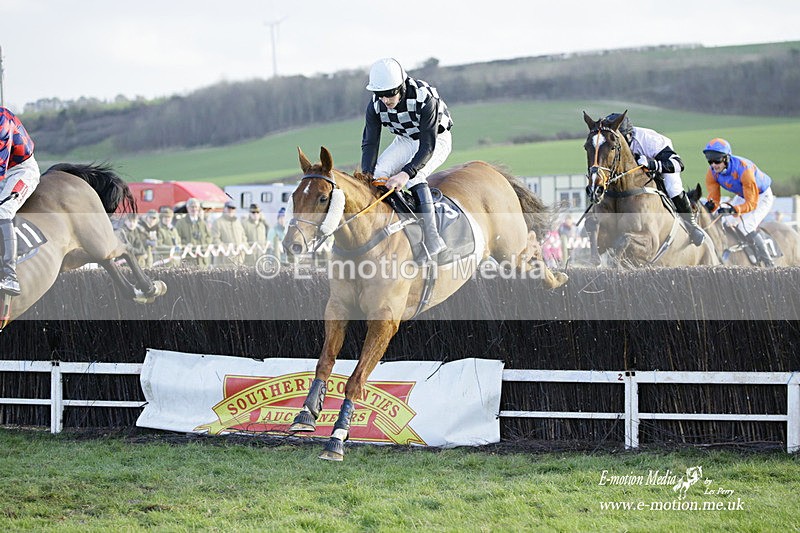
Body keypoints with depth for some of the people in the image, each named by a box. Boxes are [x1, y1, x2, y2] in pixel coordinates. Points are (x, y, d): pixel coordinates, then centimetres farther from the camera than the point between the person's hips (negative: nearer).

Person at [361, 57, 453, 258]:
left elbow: (428, 146, -37)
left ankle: (433, 241, -33)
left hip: (437, 139, -6)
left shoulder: (425, 100, -35)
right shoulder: (375, 106, -19)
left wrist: (406, 174, -50)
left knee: (414, 177, -31)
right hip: (405, 141, 6)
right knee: (379, 172, -18)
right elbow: (369, 143, -16)